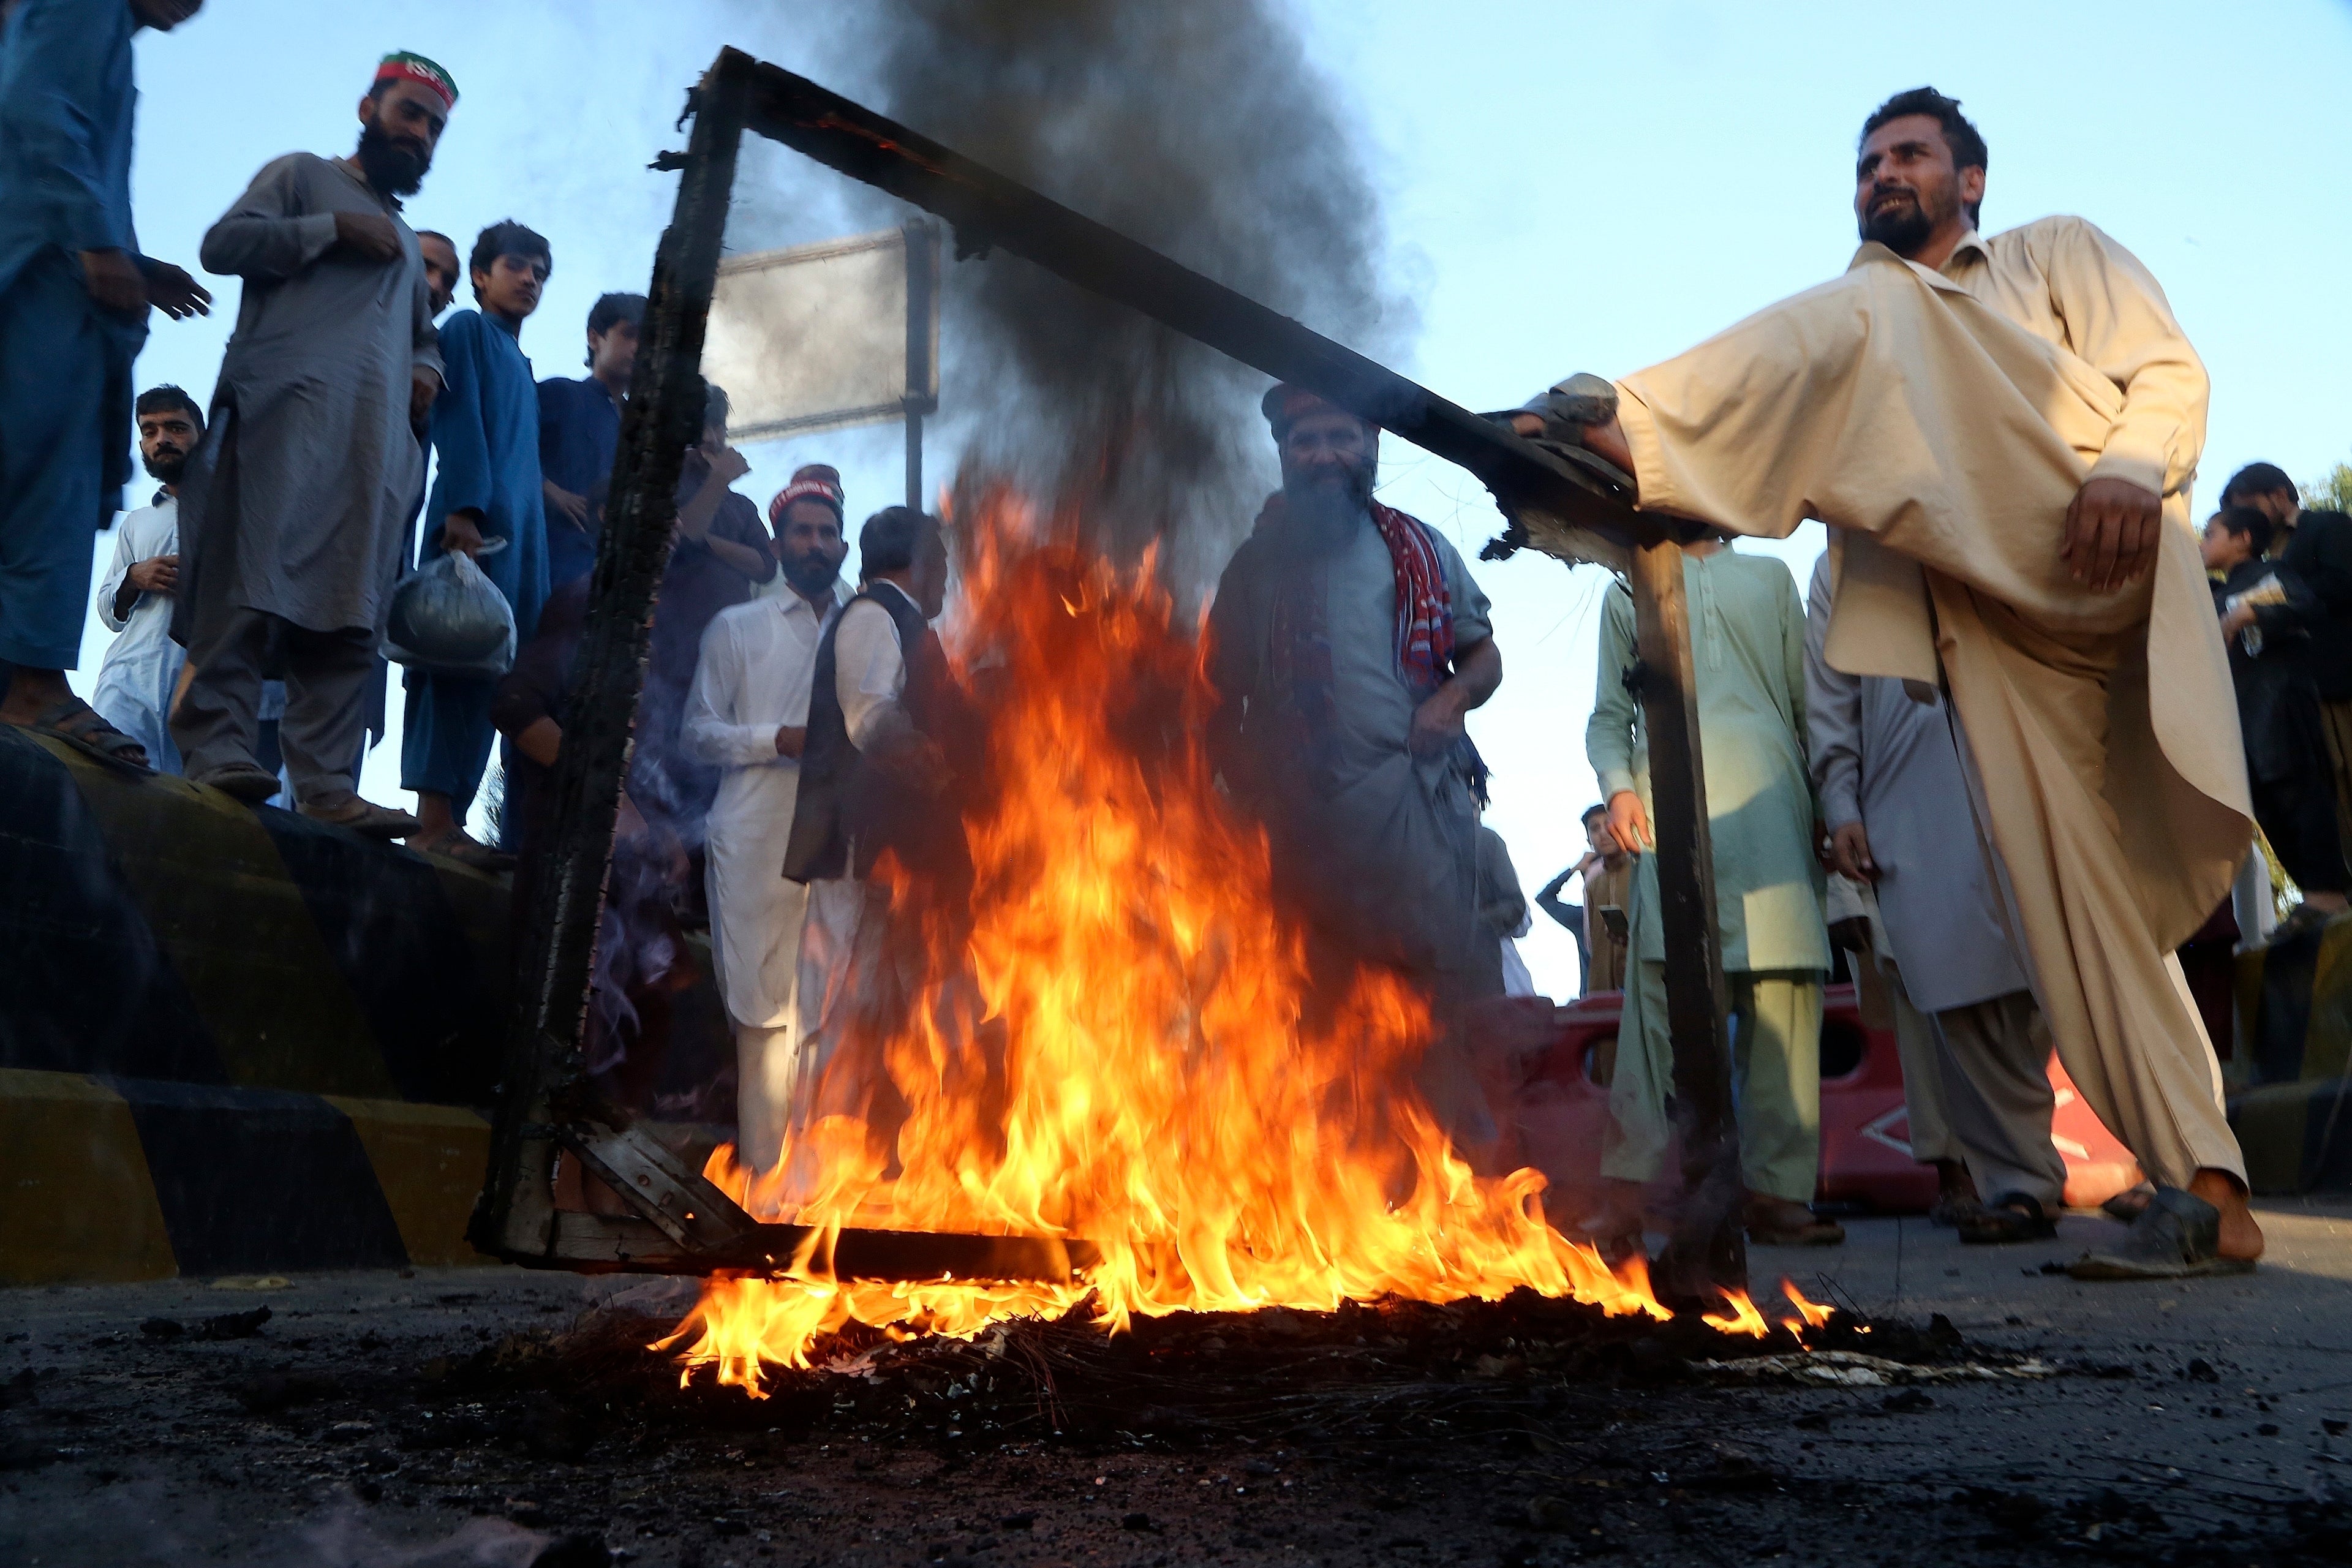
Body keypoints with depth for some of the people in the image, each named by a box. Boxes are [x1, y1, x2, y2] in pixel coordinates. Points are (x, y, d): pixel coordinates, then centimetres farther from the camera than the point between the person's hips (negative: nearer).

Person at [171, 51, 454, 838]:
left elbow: (423, 332, 41)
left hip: (377, 439, 6)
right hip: (286, 409, -5)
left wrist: (427, 369, 17)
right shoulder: (302, 174, 18)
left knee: (351, 608, -8)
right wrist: (334, 228, -1)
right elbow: (223, 243, 4)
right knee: (252, 577, -19)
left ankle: (326, 784, -15)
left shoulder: (406, 240, 36)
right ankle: (219, 748, -24)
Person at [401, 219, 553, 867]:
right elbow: (460, 420, -6)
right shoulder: (468, 329, 8)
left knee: (485, 670, 0)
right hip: (477, 518, -8)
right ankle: (435, 819, -19)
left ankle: (445, 820, -3)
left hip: (519, 527, 8)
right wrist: (465, 509, -19)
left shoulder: (519, 363, 31)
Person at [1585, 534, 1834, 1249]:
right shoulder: (1627, 593, 23)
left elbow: (1807, 699, 19)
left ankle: (1776, 1190, -2)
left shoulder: (1771, 577, 25)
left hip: (1770, 801, 2)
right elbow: (1608, 715, 17)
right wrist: (1617, 786, -3)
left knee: (1783, 991, -7)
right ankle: (1624, 1196, -16)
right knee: (1659, 984, -14)